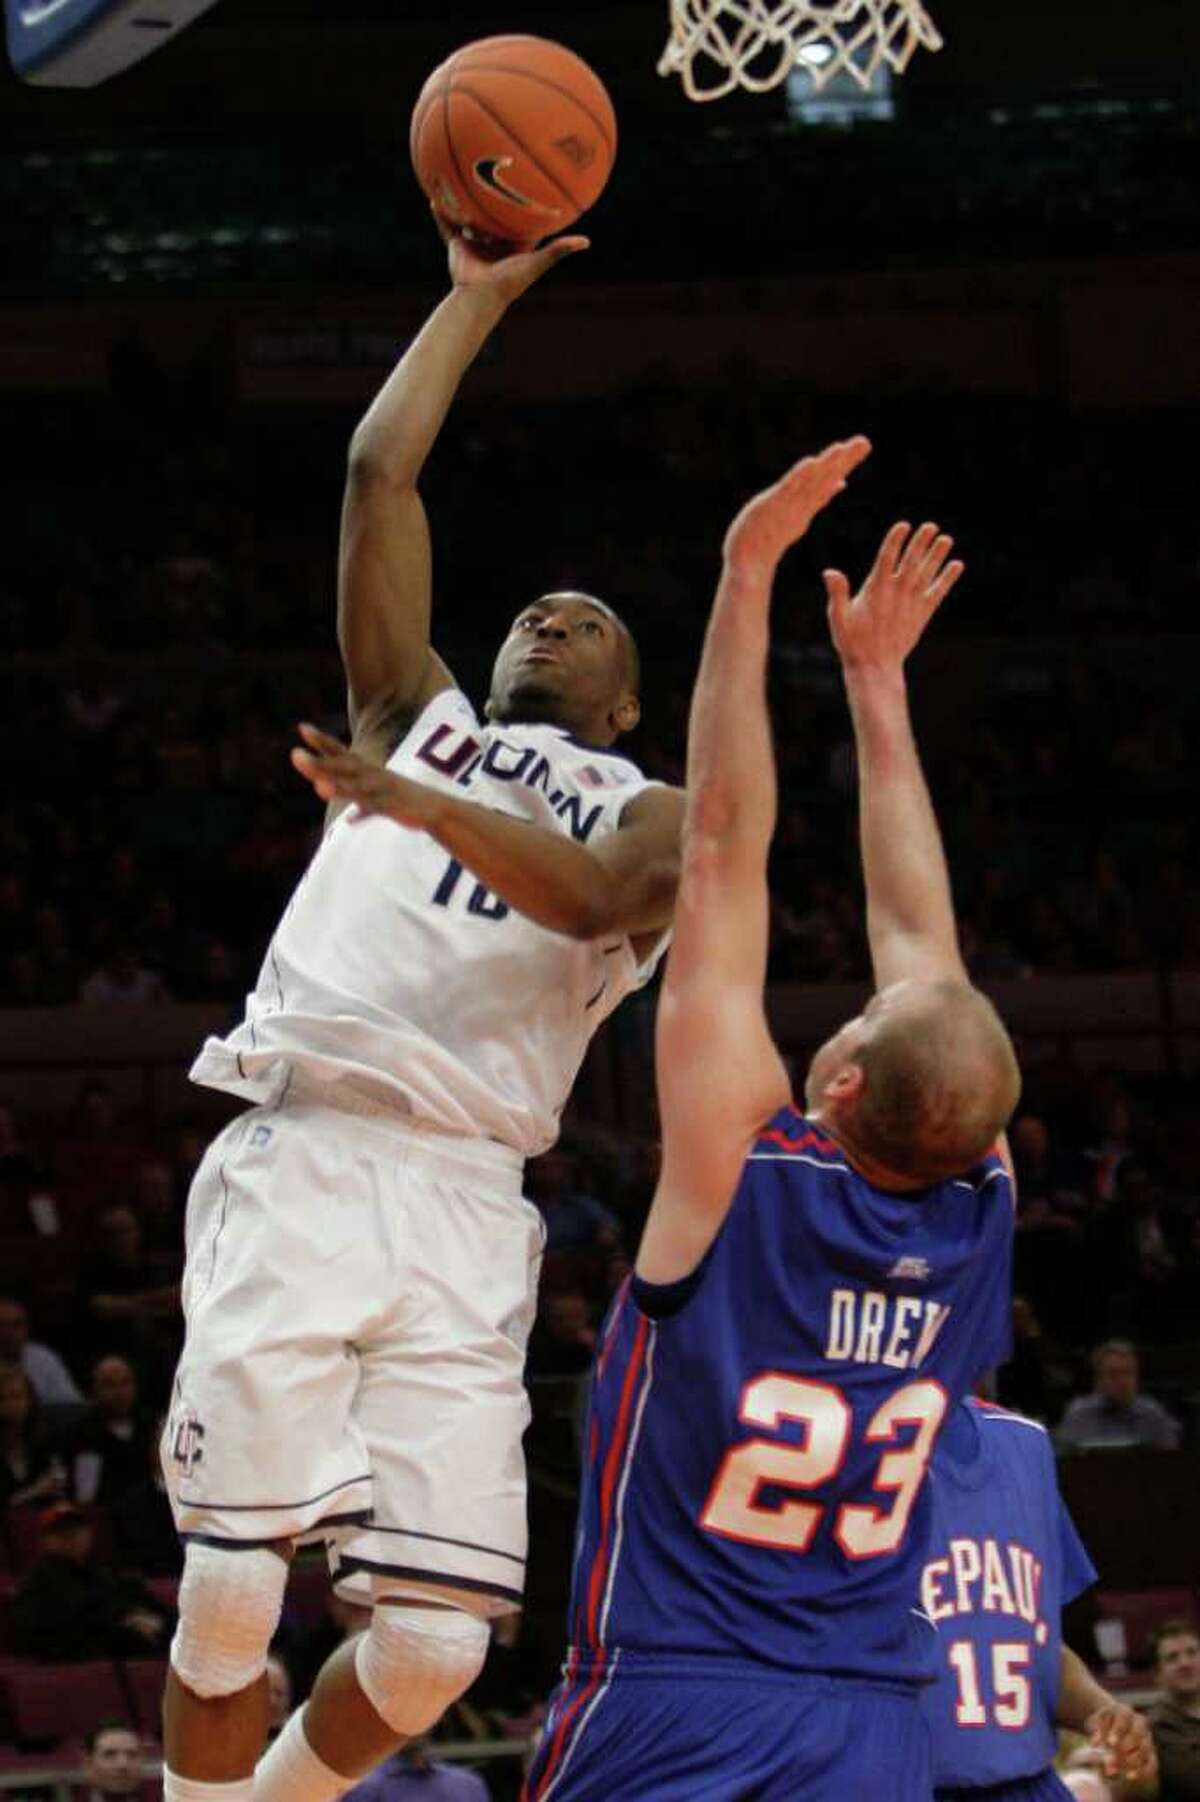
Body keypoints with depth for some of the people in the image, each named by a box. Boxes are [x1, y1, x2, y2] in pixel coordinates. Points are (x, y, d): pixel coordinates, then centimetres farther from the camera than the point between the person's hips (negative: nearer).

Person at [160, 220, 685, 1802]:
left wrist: (420, 803, -21)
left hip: (462, 1208, -1)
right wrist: (478, 299, 25)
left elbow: (587, 894, -7)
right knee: (231, 1597, -14)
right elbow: (379, 469, 20)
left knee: (435, 1642, -9)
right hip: (296, 1165, 1)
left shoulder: (652, 817, 19)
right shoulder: (423, 718, 26)